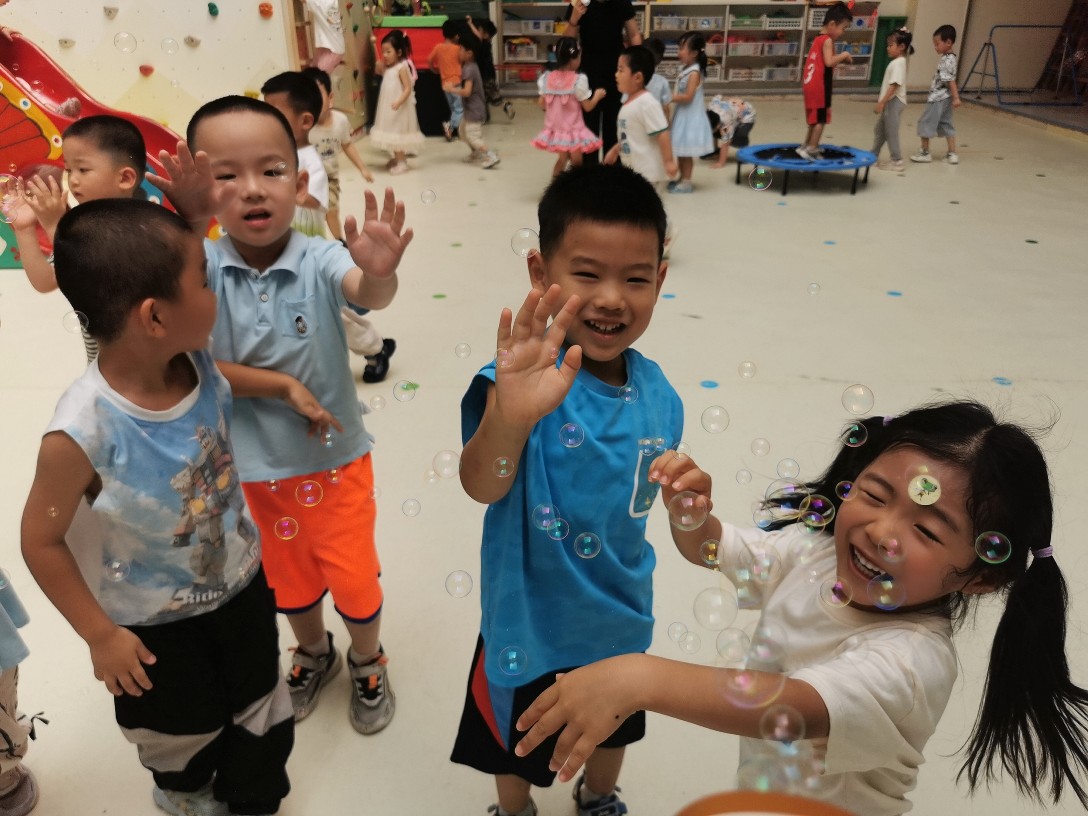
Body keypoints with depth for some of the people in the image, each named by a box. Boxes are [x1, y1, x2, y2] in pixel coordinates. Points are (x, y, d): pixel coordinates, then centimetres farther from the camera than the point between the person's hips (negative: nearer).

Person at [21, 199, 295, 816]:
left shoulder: (200, 362, -21)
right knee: (186, 743, 26)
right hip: (157, 625, -4)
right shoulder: (84, 431, -35)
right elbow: (41, 539, -19)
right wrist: (100, 635, -12)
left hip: (243, 584, 5)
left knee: (266, 729, 24)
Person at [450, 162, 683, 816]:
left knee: (615, 730, 32)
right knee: (518, 749, 25)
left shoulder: (658, 394, -12)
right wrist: (509, 417, -64)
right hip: (532, 619, -4)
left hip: (622, 615, 5)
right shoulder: (529, 379, -30)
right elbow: (482, 487, -47)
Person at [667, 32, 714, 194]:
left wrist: (669, 98, -19)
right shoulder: (685, 69, 8)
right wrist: (671, 96, 2)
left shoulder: (694, 72, -19)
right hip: (682, 115, 9)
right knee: (680, 150, 16)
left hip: (690, 117, -9)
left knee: (686, 152, -1)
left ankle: (686, 182, 8)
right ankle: (682, 179, 26)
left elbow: (687, 97, -24)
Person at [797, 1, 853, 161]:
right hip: (819, 86, -9)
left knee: (814, 118, 19)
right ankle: (811, 149, -1)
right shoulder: (827, 40, -13)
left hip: (811, 85, 9)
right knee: (821, 119, -2)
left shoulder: (818, 39, 16)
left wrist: (840, 59, 9)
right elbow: (829, 62, -25)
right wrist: (844, 55, -11)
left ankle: (806, 146, 27)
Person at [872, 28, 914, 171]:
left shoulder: (898, 63, -17)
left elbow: (894, 85, -24)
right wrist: (882, 102, 19)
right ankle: (873, 156, 29)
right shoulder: (896, 62, 13)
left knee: (891, 131, -4)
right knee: (879, 129, 18)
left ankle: (896, 161, 2)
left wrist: (882, 102, -25)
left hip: (894, 102, -10)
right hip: (890, 102, 10)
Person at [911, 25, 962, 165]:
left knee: (925, 122, 1)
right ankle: (952, 153, 13)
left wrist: (956, 98, -25)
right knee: (946, 124, 12)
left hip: (938, 98, -10)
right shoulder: (948, 58, 11)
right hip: (944, 98, 10)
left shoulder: (947, 60, -18)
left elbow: (951, 80, -23)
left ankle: (925, 152, 8)